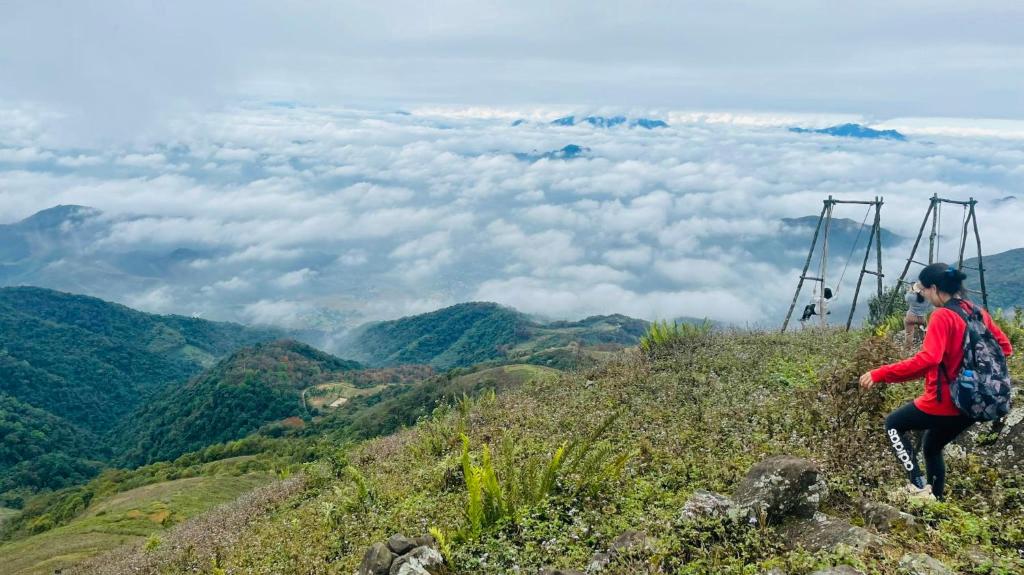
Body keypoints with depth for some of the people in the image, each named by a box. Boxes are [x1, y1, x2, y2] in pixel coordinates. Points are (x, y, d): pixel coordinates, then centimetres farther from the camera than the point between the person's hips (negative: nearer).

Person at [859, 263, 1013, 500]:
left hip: (943, 402, -8)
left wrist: (880, 374, -29)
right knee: (932, 447, 26)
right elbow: (1005, 347, 14)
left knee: (894, 424, 14)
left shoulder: (942, 316, -19)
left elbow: (926, 360, -31)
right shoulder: (978, 313, 6)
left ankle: (918, 485, 6)